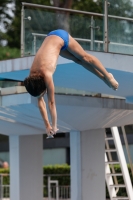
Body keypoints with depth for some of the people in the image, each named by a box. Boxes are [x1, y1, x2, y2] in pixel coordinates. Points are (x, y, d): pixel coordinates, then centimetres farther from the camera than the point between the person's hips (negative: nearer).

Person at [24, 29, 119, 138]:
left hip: (60, 37, -4)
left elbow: (51, 102, -30)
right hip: (51, 38, 4)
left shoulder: (46, 74, -35)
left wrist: (54, 127, -26)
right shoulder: (32, 77, -19)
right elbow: (40, 101, -13)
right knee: (78, 60, 18)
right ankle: (103, 77, 36)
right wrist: (47, 125, -14)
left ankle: (108, 76, 31)